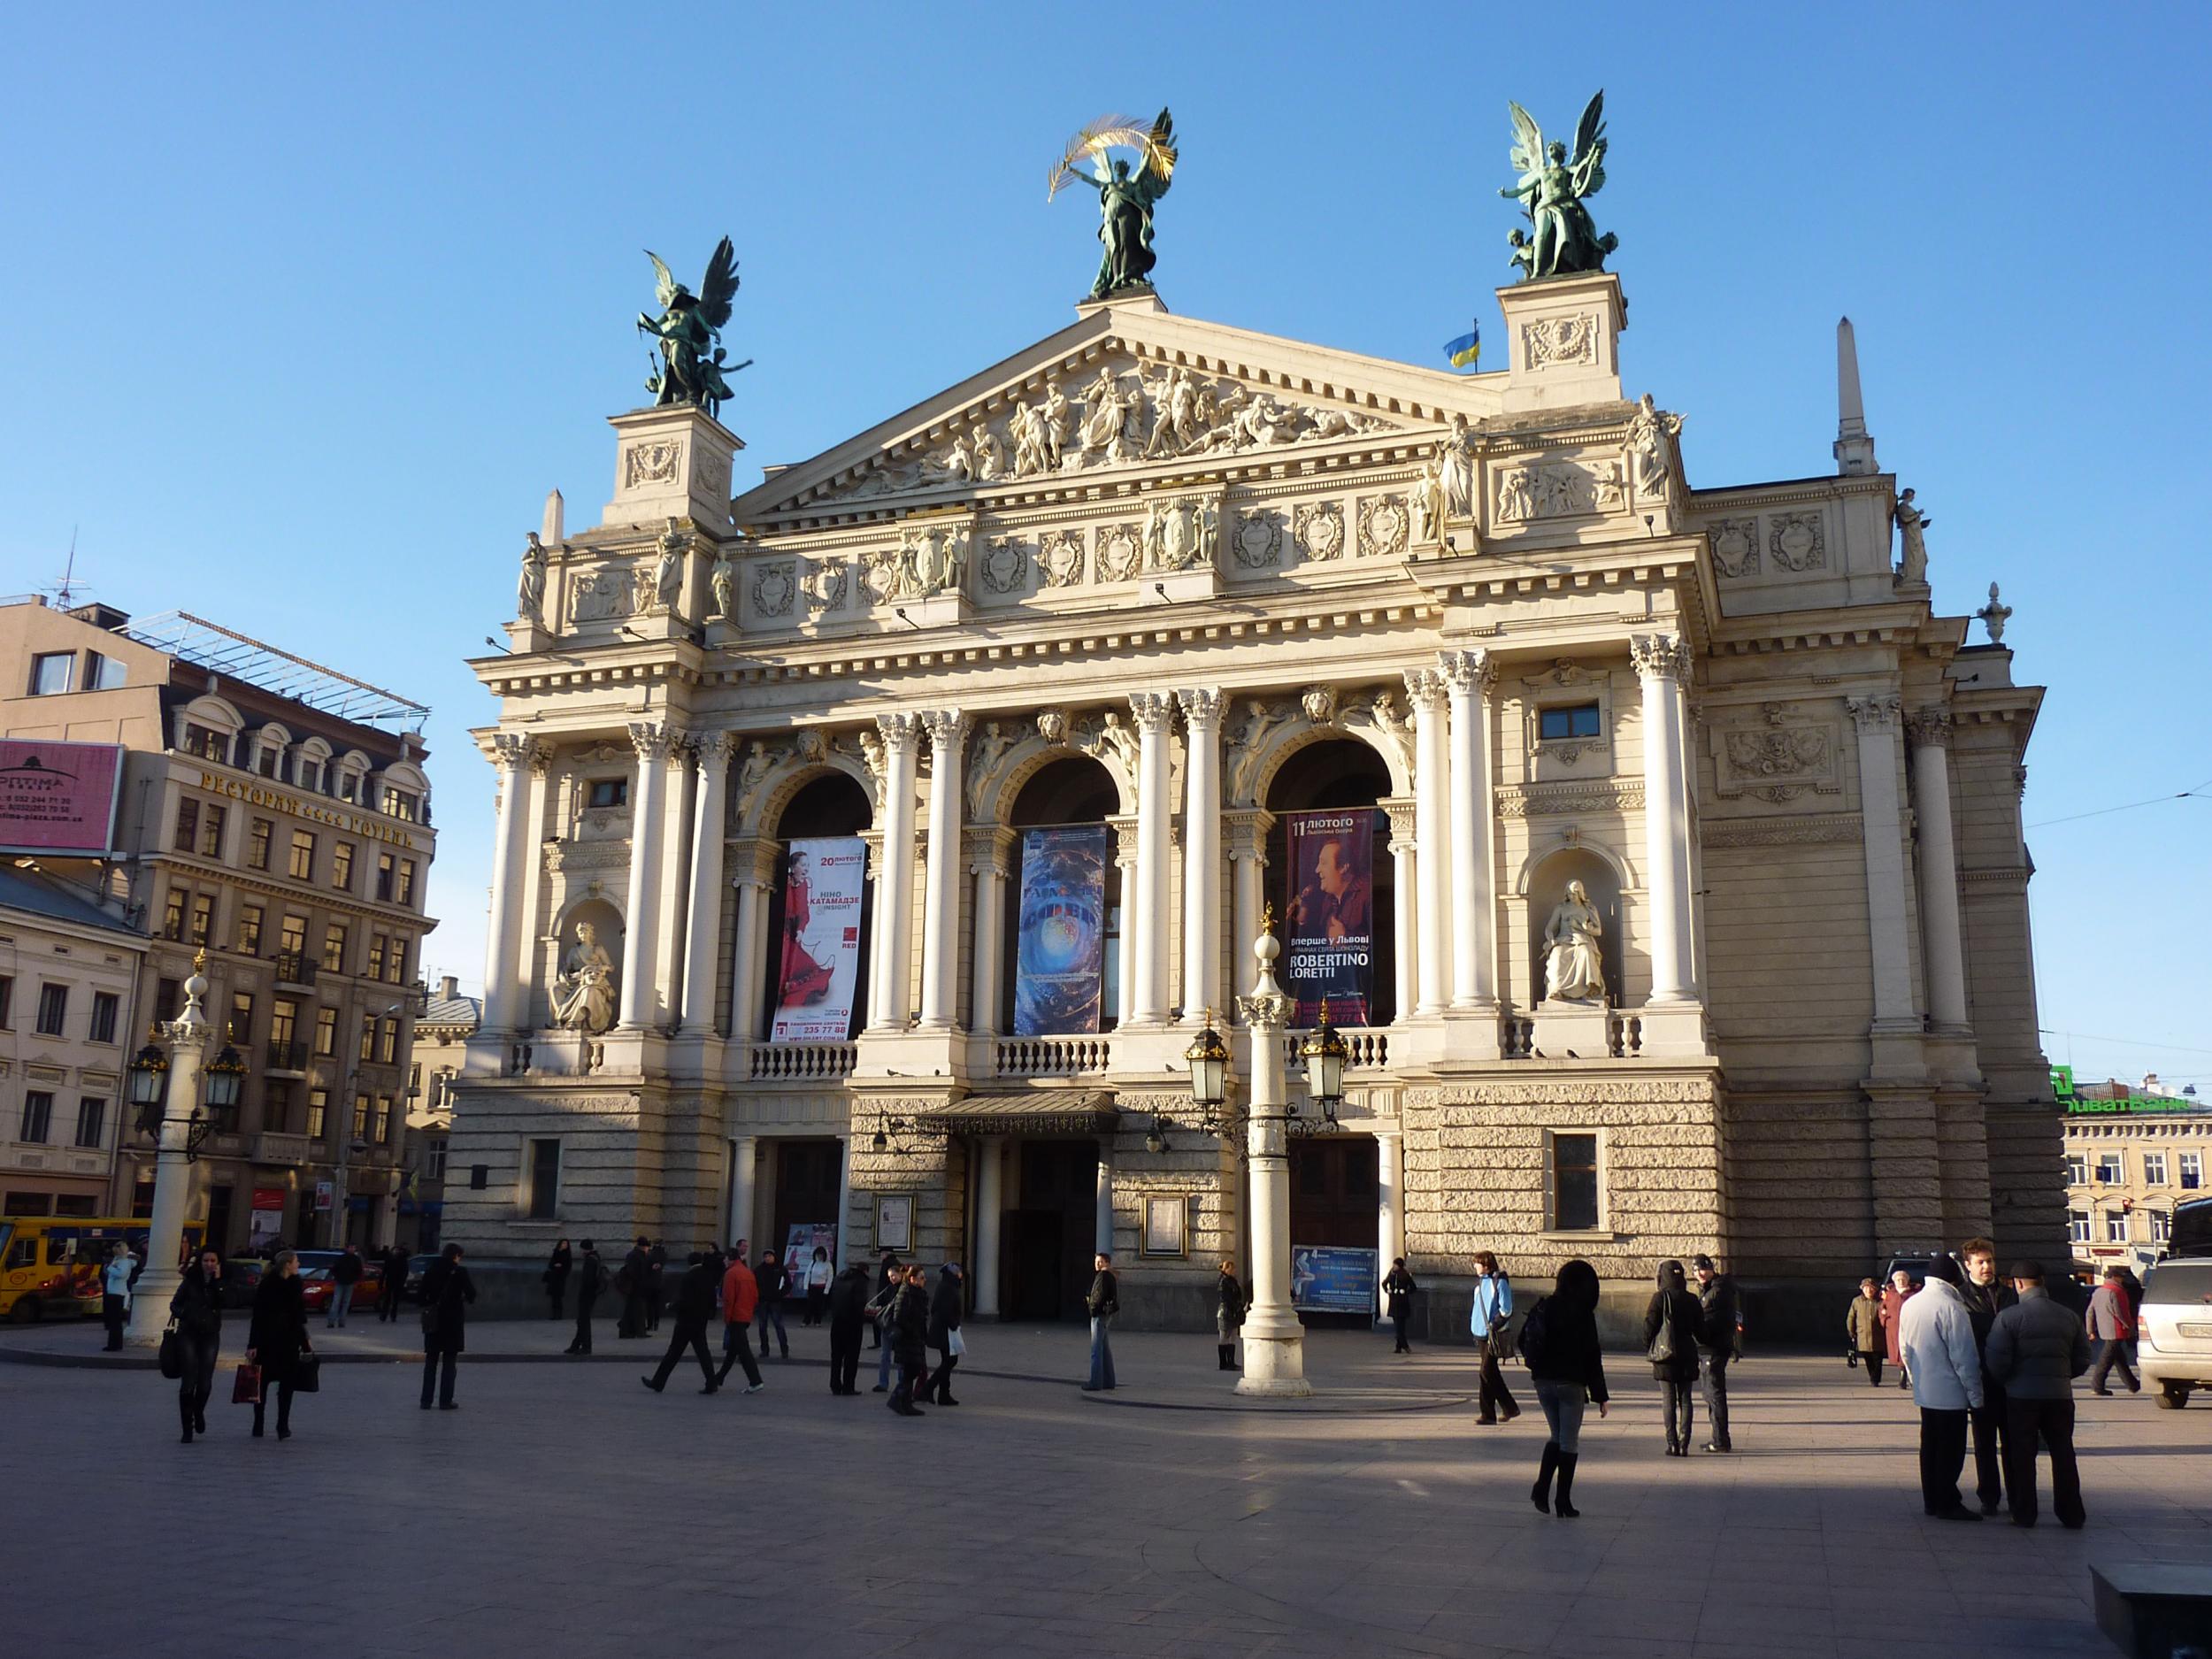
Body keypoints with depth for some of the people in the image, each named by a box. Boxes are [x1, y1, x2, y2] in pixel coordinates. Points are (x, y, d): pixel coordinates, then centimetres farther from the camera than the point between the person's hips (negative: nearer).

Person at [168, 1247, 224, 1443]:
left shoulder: (222, 1283, 3)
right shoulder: (190, 1281, 2)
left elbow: (224, 1302, -15)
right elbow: (174, 1304, 9)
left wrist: (217, 1280, -17)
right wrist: (185, 1314, -10)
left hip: (210, 1335, 1)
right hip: (188, 1334, -1)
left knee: (205, 1381, 0)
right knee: (188, 1381, -4)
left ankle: (198, 1412, 31)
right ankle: (187, 1428, 4)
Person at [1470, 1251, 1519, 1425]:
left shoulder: (1500, 1281, -11)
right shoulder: (1480, 1282, 13)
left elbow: (1506, 1309, -13)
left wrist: (1494, 1325, -15)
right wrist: (1473, 1326, 10)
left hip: (1495, 1335, -8)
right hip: (1482, 1333, 8)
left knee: (1487, 1373, -9)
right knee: (1492, 1373, 13)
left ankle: (1487, 1414, -4)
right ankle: (1510, 1408, 24)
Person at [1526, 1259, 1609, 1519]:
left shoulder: (1542, 1308, 3)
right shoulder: (1582, 1314, -12)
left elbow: (1523, 1341, 7)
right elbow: (1592, 1356, -11)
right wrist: (1600, 1395, -7)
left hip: (1542, 1381, 5)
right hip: (1570, 1383, -5)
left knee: (1557, 1436, 18)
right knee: (1569, 1441, 5)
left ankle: (1541, 1488, 4)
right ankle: (1563, 1501, 6)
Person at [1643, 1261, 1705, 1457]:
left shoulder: (1660, 1297, -9)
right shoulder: (1691, 1300, 4)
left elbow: (1650, 1325, -9)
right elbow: (1701, 1331, 7)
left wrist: (1648, 1348, 6)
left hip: (1665, 1354, -3)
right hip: (1687, 1355, 3)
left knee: (1669, 1401, 2)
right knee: (1685, 1400, 8)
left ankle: (1672, 1444, -1)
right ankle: (1684, 1444, 3)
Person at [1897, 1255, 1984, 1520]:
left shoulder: (1909, 1305, 6)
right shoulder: (1950, 1308, -19)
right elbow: (1963, 1357, -17)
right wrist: (1975, 1396, -10)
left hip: (1924, 1391, 8)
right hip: (1950, 1392, -8)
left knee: (1930, 1446, 14)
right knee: (1950, 1449, 0)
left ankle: (1931, 1501, 20)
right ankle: (1947, 1504, 4)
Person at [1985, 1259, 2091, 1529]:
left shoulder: (2008, 1317, -10)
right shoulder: (2068, 1316, 5)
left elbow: (1997, 1362, -12)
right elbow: (2082, 1360, 9)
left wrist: (2002, 1383, 8)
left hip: (2021, 1395, -4)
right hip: (2060, 1394, 4)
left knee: (2021, 1456, 5)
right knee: (2063, 1454, 12)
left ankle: (2023, 1514, 7)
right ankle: (2071, 1514, 15)